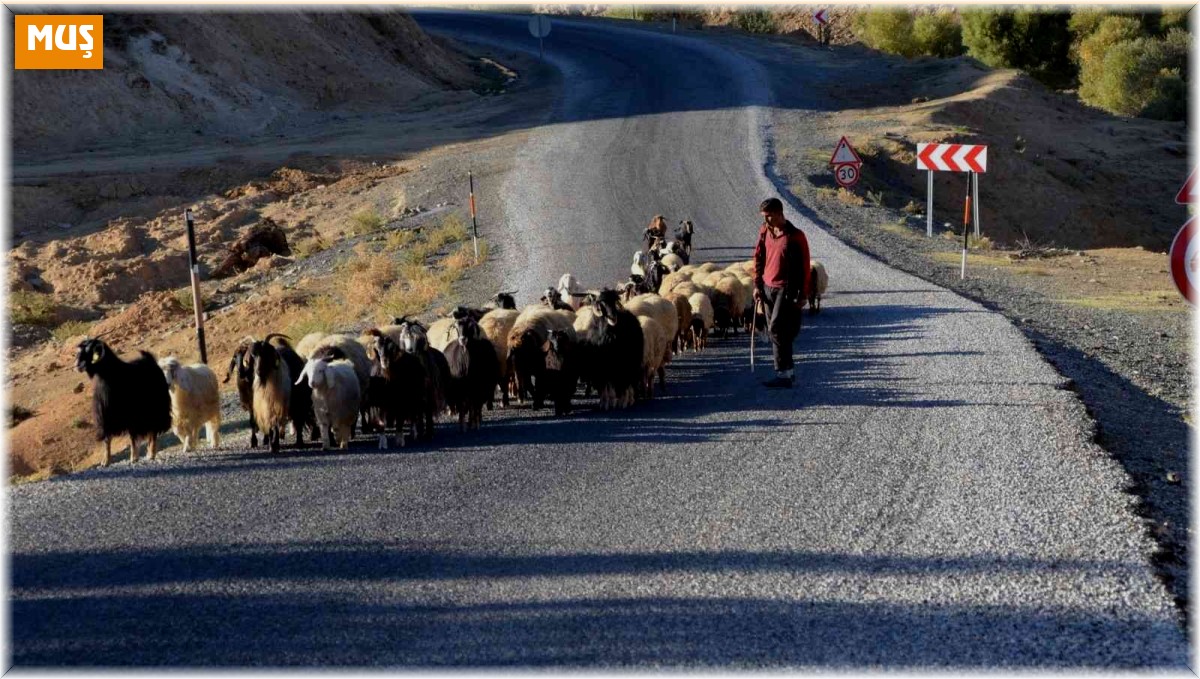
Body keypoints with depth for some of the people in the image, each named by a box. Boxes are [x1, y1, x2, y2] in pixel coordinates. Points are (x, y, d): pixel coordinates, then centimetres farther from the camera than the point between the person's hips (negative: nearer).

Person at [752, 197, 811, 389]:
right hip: (767, 287, 6)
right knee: (774, 332, 9)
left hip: (786, 289, -6)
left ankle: (783, 374, -11)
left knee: (776, 329, -14)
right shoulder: (764, 231, 6)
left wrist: (803, 295, -8)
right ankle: (789, 369, 20)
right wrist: (757, 285, 7)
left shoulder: (795, 236, -10)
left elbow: (805, 266, -7)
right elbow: (758, 258, 14)